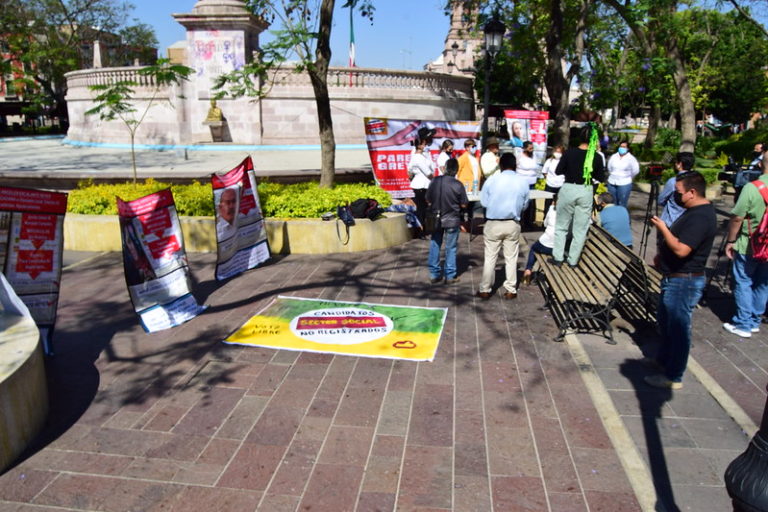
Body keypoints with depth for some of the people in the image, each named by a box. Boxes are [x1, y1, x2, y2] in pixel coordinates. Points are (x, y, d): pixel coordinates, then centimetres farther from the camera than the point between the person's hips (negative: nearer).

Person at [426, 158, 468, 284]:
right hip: (452, 220, -3)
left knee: (435, 245, 13)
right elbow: (464, 204, -9)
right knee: (451, 248, 9)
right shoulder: (458, 184, -16)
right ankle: (450, 276, 16)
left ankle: (434, 274, 18)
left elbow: (428, 200, 1)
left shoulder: (434, 181, -7)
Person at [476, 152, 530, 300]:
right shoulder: (523, 182, -3)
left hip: (493, 224, -1)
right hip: (513, 224, 2)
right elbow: (524, 205, 4)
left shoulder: (492, 180, -9)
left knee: (490, 258, 7)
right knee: (511, 258, 12)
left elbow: (484, 202, -3)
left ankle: (485, 290, 13)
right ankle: (511, 290, 18)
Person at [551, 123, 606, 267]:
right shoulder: (596, 157, -8)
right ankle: (573, 260, 16)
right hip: (585, 192, 0)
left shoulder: (570, 152, -10)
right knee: (580, 229, 10)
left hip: (568, 189, 0)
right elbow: (601, 177, 2)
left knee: (561, 226, 14)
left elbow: (558, 171, -2)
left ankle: (558, 257, 14)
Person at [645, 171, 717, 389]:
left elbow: (681, 249, -30)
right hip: (675, 278, 11)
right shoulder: (695, 210, 9)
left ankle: (673, 377, 12)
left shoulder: (701, 217, -24)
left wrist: (663, 228, -20)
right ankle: (664, 358, 42)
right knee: (665, 320, 24)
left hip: (684, 282, -11)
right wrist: (662, 254, 14)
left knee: (678, 327, 0)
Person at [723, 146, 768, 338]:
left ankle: (743, 324, 11)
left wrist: (730, 241, -4)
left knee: (743, 283, 6)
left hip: (748, 246, -5)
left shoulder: (752, 187, -18)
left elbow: (737, 218, -16)